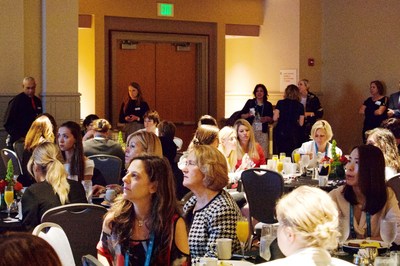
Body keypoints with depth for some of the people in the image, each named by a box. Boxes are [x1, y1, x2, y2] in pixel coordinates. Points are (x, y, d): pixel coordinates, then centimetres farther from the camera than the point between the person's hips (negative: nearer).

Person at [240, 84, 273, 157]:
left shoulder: (268, 105, 11)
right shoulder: (250, 102, 7)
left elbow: (271, 120, 15)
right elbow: (241, 115, 7)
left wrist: (267, 119, -7)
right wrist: (248, 115, -13)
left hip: (262, 132, 1)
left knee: (263, 153, -6)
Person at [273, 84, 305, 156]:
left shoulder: (280, 103, -2)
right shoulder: (300, 106, 1)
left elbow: (275, 118, -5)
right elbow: (301, 123, 3)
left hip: (280, 132, 0)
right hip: (293, 134, 0)